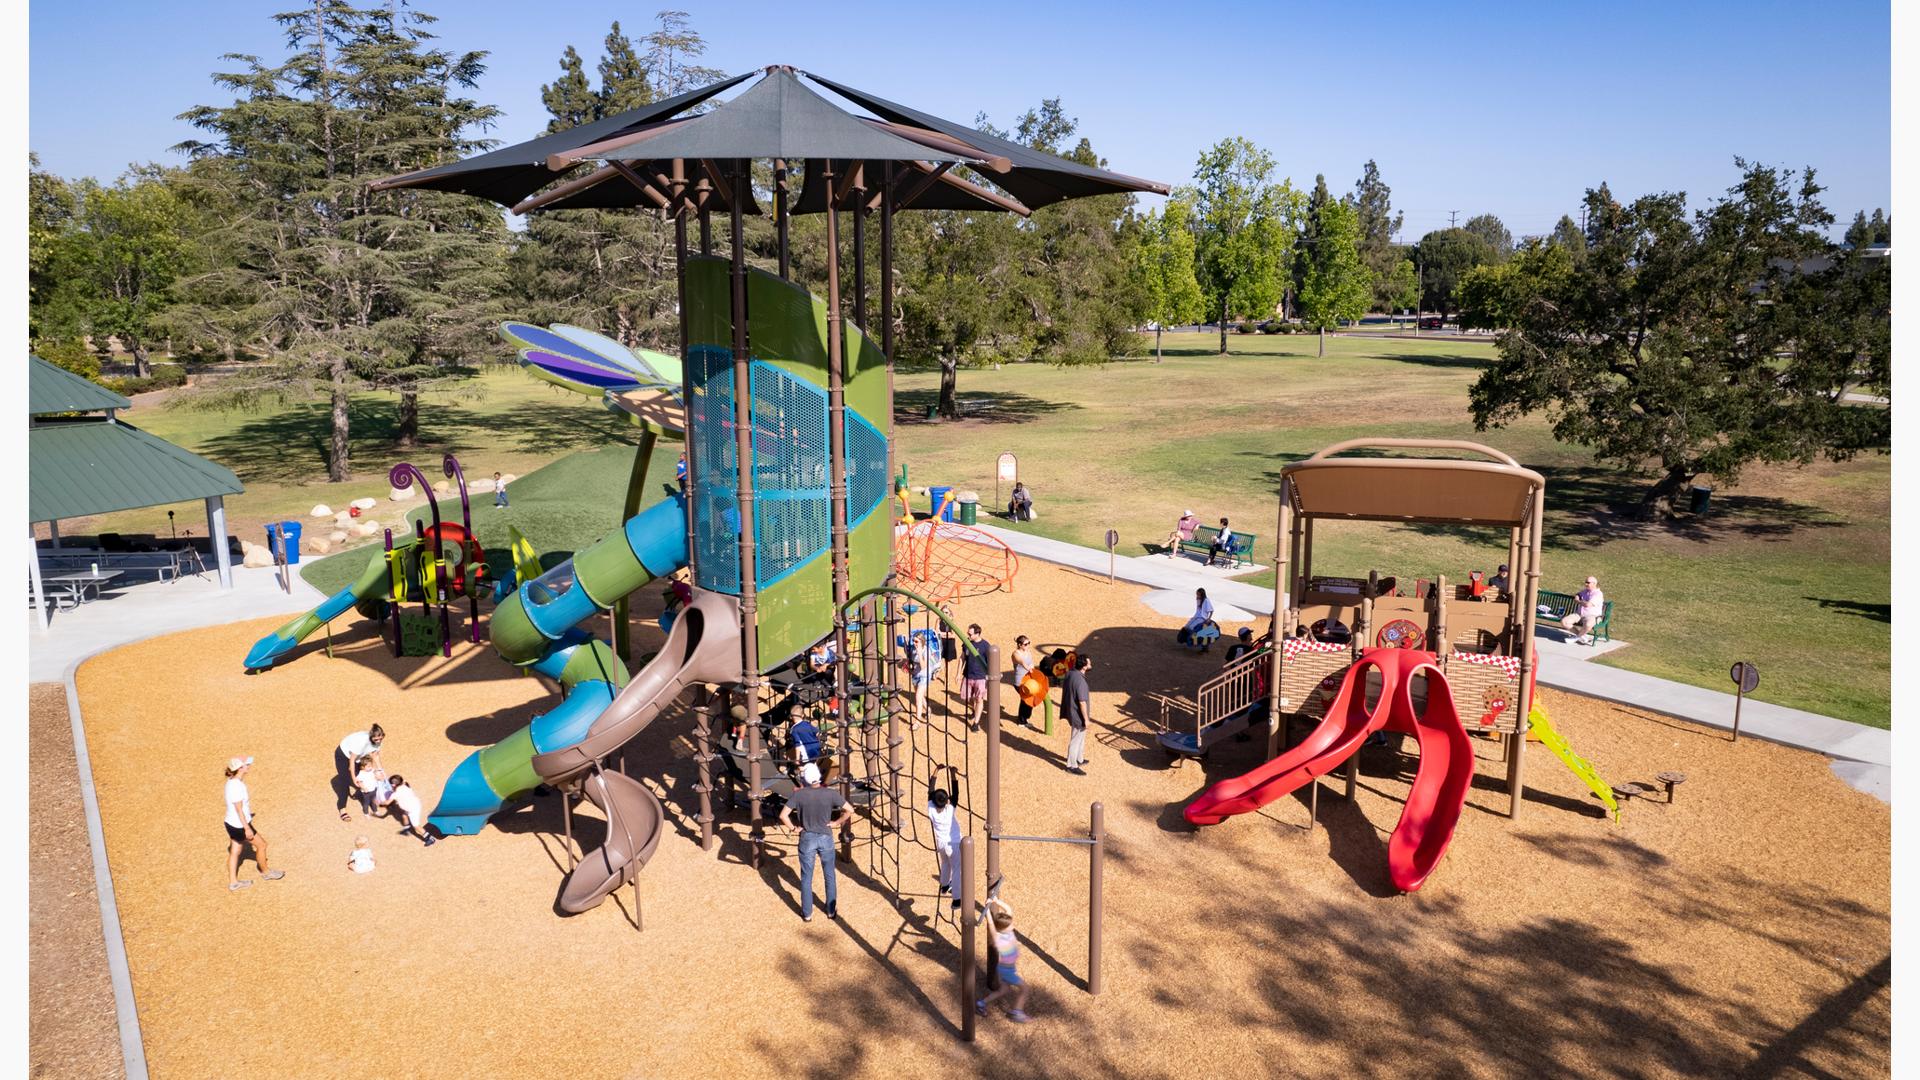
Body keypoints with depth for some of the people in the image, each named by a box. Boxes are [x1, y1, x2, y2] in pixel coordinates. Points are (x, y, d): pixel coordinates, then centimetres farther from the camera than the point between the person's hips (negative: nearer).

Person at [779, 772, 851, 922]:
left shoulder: (798, 795, -14)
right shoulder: (830, 794, -13)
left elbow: (783, 815, -18)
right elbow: (849, 811, -12)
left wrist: (793, 828, -4)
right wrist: (835, 822, -1)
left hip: (807, 839, 0)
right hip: (826, 838, 1)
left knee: (806, 878, 13)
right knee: (830, 876, 17)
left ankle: (807, 914, 22)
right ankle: (831, 911, 27)